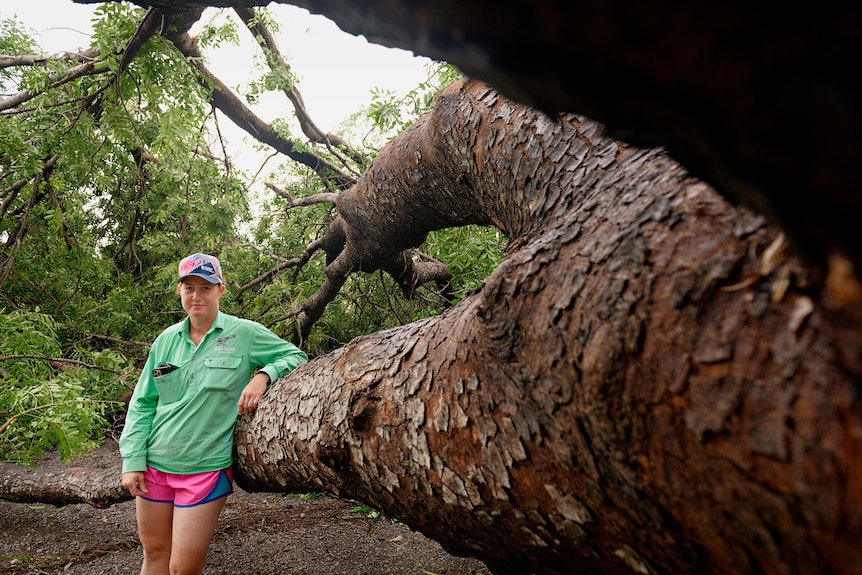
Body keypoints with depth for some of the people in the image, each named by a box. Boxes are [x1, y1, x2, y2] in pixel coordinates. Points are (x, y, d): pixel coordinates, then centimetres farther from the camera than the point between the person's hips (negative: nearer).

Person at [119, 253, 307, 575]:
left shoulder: (245, 334, -6)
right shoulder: (167, 339, 4)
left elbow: (297, 357, -1)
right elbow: (142, 403, 8)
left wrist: (263, 374, -19)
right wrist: (132, 460, 0)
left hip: (206, 468, -4)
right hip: (155, 463, 4)